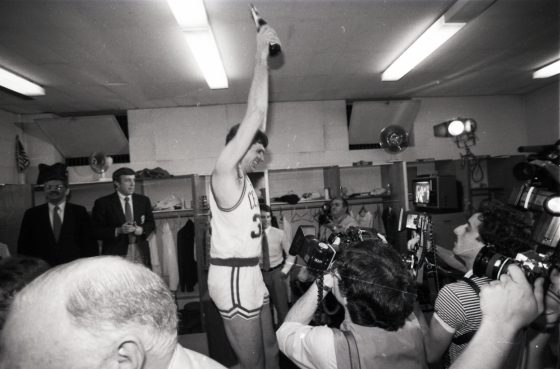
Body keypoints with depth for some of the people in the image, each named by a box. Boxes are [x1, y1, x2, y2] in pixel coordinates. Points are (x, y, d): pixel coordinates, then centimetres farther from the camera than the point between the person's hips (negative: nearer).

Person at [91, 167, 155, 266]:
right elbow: (96, 231, -2)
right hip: (116, 254, -2)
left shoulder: (144, 200, 11)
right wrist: (118, 230, -16)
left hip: (140, 252, 3)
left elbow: (151, 224, 15)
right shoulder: (103, 203, 1)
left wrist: (142, 229, -6)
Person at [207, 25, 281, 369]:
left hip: (250, 273, 9)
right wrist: (260, 58, -12)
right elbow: (255, 115, -17)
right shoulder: (224, 174, -14)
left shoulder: (240, 178, 14)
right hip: (234, 276, -9)